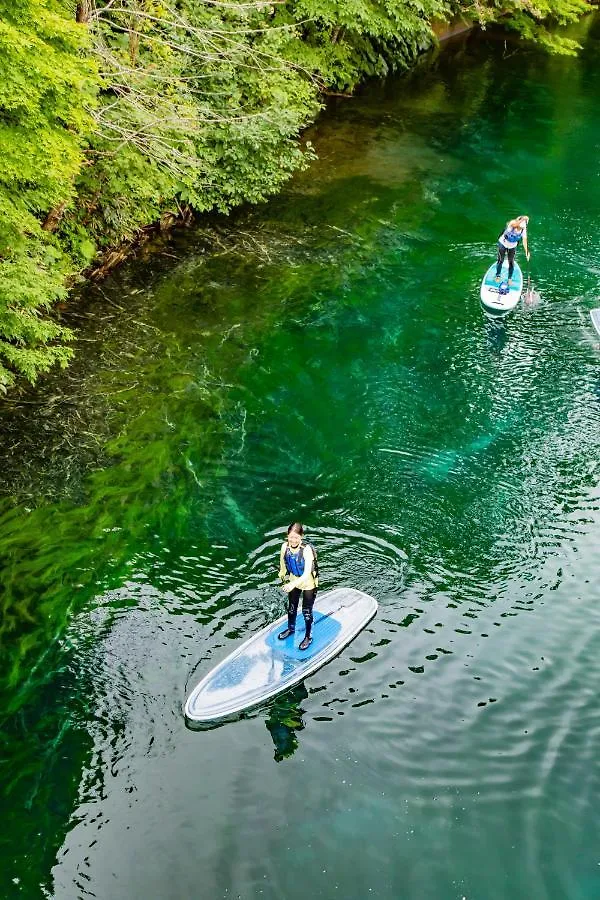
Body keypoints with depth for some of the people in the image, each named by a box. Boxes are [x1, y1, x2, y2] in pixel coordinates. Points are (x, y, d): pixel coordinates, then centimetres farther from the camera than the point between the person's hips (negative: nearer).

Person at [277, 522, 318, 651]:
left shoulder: (306, 550, -34)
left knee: (307, 611, 10)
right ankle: (291, 628, 50)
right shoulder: (285, 546, -20)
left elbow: (307, 574, -37)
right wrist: (283, 577, 15)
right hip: (293, 581, 5)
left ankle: (308, 637, 31)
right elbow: (283, 565, 1)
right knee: (291, 607, 24)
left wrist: (293, 584, -49)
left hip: (308, 584, -4)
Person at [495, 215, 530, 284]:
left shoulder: (523, 230, -19)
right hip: (503, 244, -3)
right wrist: (522, 219, -68)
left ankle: (510, 278, 17)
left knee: (511, 262, 2)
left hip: (513, 246, 3)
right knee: (501, 260, 5)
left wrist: (526, 251, -31)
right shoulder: (512, 224, -31)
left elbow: (524, 240, -21)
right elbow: (514, 224, -56)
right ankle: (497, 276, 25)